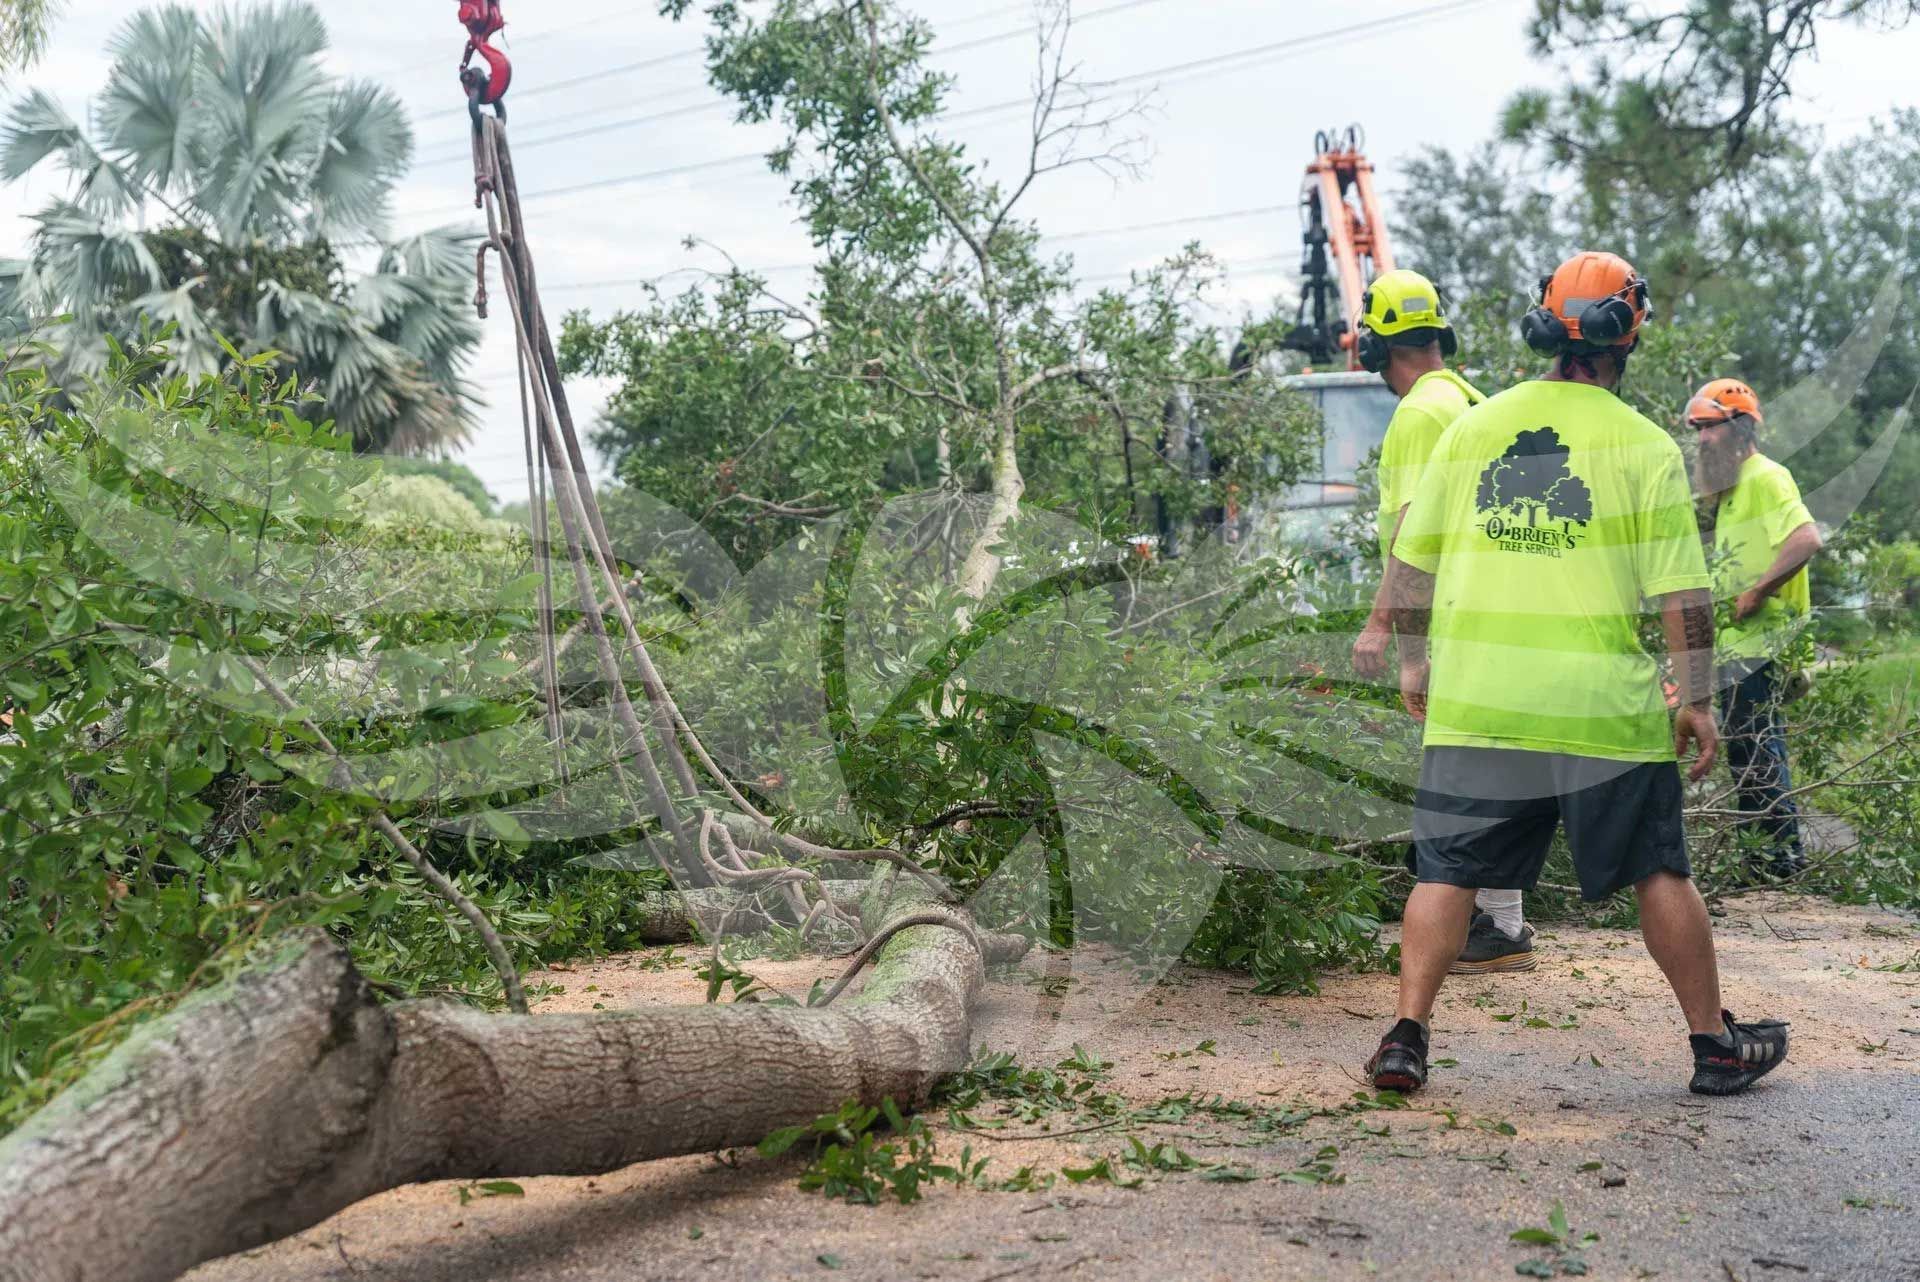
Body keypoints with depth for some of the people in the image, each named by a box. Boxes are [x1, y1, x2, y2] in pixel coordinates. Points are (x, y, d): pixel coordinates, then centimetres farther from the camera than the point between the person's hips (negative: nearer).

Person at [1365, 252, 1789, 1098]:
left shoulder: (1473, 427, 6)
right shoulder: (1643, 445, -2)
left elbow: (1413, 557, 10)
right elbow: (1682, 591, -4)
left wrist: (1414, 661, 22)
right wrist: (1698, 701, 4)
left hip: (1473, 702, 2)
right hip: (1604, 709, -2)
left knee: (1447, 871, 9)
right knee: (1659, 874, 11)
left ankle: (1406, 1036, 3)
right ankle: (1715, 1044, 22)